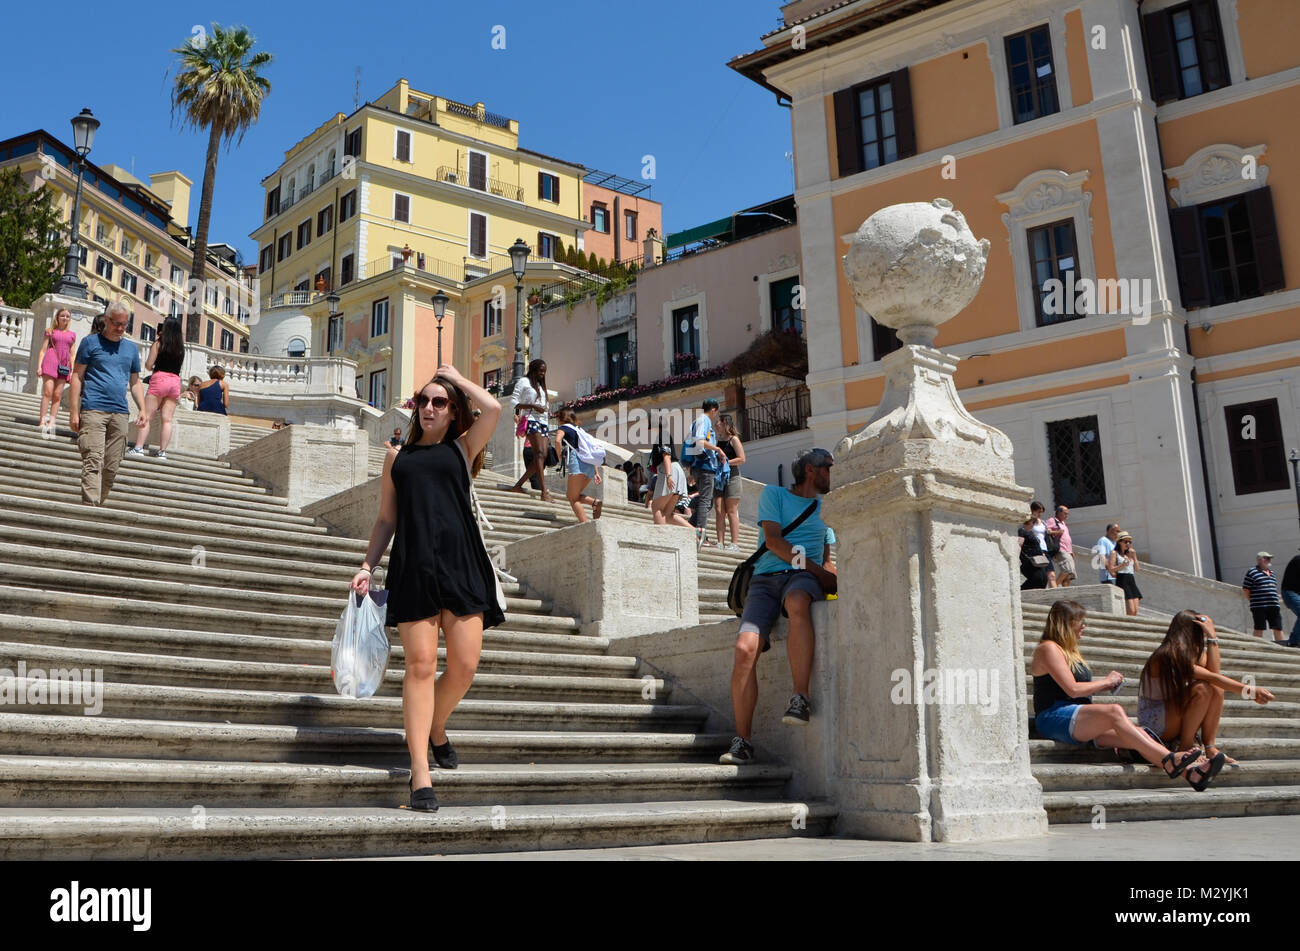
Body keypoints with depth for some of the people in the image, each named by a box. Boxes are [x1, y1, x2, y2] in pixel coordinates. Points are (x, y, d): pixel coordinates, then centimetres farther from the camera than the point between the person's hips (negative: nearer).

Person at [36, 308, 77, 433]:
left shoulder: (72, 335, 17)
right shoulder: (50, 331, 11)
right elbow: (43, 350, 7)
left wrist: (72, 370, 7)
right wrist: (39, 366, -3)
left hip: (64, 365, 2)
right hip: (51, 361, -2)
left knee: (57, 395, -4)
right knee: (48, 392, -12)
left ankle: (51, 423, -7)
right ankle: (42, 421, -15)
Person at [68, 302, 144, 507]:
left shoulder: (132, 348, 18)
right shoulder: (91, 342, 6)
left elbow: (135, 382, 22)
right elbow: (77, 376, 4)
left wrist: (143, 409, 7)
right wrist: (74, 411, -4)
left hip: (120, 413, 4)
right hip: (93, 410, -4)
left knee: (112, 466, 4)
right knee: (93, 461, -14)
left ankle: (101, 503, 14)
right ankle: (90, 505, -21)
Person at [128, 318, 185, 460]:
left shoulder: (159, 343, -1)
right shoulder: (180, 346, 11)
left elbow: (148, 366, -2)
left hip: (160, 379, -4)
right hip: (175, 381, 4)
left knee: (146, 416, -2)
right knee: (167, 419, 1)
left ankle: (138, 448, -10)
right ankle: (162, 451, -2)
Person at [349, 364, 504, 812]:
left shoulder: (462, 448, 13)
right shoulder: (398, 455, 18)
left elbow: (493, 408, -5)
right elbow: (386, 519, 19)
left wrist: (454, 375, 10)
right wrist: (367, 565, 9)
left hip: (461, 563, 0)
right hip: (413, 567, 0)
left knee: (465, 665, -4)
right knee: (420, 665, -6)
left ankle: (436, 728, 27)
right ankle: (420, 772, -3)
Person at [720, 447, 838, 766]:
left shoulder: (826, 508, 27)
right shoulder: (774, 494, 15)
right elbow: (773, 540, 0)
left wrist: (836, 580, 4)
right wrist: (816, 569, -7)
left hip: (803, 578, 1)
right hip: (766, 578, -1)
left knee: (797, 603, -39)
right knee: (745, 648, -25)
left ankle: (801, 698, -39)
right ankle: (742, 742, -19)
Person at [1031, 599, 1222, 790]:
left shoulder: (1069, 651, 26)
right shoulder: (1048, 648, -5)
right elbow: (1072, 689, -14)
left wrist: (1102, 687, 10)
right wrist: (1106, 682, 0)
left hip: (1081, 723, 9)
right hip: (1053, 717, -9)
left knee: (1135, 733, -14)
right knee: (1114, 711, -32)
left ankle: (1191, 771, -26)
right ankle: (1168, 760, -35)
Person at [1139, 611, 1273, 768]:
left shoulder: (1191, 652, 9)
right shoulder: (1167, 656, -20)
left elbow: (1214, 671, -11)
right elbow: (1212, 677, -26)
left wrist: (1211, 636, -10)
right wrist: (1248, 690, -31)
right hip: (1153, 724, -8)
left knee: (1217, 689, -9)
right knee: (1202, 689, -26)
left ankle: (1209, 747, -11)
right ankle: (1185, 748, -17)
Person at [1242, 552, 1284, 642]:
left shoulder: (1272, 573, 19)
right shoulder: (1252, 573, -3)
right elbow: (1245, 590, -4)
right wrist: (1254, 601, -1)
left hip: (1274, 606, 7)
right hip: (1259, 607, -7)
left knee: (1278, 628, 6)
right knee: (1259, 628, -4)